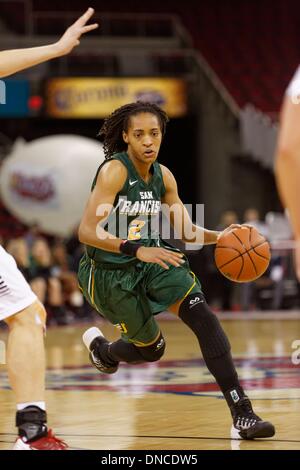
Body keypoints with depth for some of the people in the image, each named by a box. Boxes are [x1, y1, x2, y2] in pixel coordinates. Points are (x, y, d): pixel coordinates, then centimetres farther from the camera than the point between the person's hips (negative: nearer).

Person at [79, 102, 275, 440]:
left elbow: (186, 231, 8)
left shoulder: (163, 176, -1)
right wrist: (137, 250, -40)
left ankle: (242, 415, -23)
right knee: (152, 348, 9)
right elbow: (86, 232, -28)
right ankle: (99, 346, 45)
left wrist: (218, 237, -13)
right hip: (110, 272, -5)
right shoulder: (114, 171, -20)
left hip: (152, 260, 5)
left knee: (204, 317, -19)